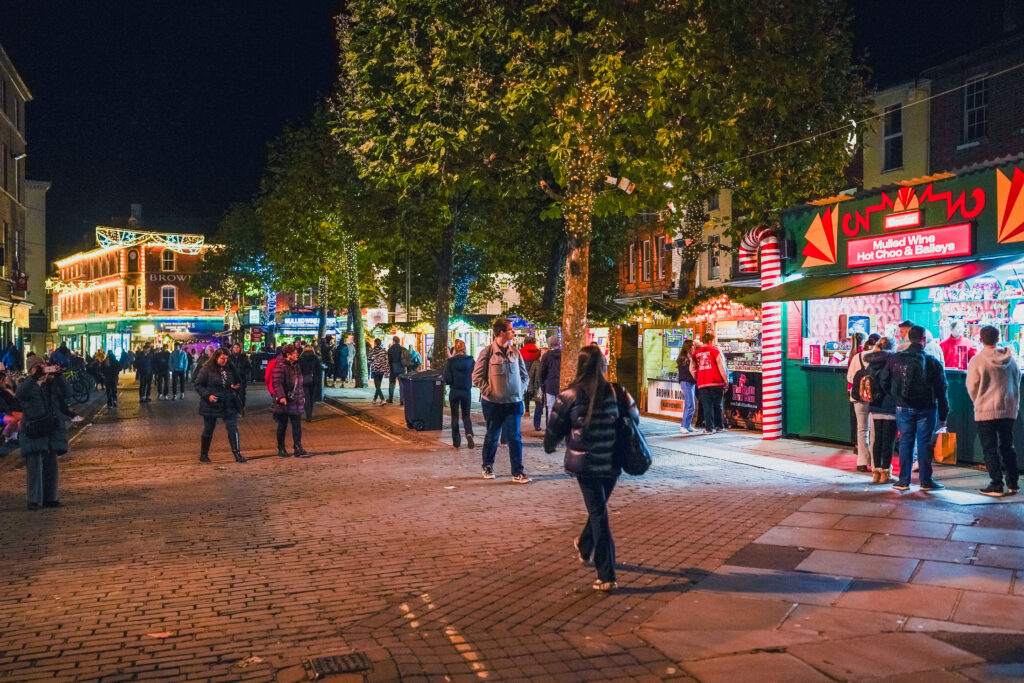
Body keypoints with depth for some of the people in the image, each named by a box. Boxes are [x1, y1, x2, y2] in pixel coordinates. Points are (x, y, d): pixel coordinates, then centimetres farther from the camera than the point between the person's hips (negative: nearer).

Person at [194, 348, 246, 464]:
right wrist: (207, 395, -19)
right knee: (208, 430, 9)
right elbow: (198, 385, -7)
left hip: (228, 405, 3)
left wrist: (237, 385, 0)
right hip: (211, 405, -3)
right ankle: (204, 454, 23)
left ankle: (237, 454, -2)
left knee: (233, 428, -4)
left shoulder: (229, 369, 6)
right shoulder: (206, 369, -8)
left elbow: (238, 380, 22)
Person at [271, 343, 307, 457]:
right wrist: (281, 396, -33)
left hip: (296, 402, 6)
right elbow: (277, 383, -21)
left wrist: (302, 396, 19)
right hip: (284, 401, -6)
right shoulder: (280, 366, -13)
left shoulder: (297, 366, 11)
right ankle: (281, 449, 19)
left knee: (297, 425, 2)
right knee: (282, 425, 6)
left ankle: (298, 449, 3)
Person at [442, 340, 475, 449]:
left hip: (454, 391, -1)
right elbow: (473, 375, 4)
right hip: (467, 391, 2)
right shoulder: (470, 360, -5)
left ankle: (456, 441, 11)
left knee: (455, 416, 10)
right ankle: (469, 433, -13)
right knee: (466, 415, 14)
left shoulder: (451, 361, -11)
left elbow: (447, 378, -13)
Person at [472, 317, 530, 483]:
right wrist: (488, 391, -10)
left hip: (513, 402, 3)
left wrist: (520, 391, 5)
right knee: (492, 437, 11)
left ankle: (517, 472, 4)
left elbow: (524, 374, 16)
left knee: (515, 438, -1)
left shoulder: (515, 352, 6)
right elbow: (477, 376, -4)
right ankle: (488, 467, 29)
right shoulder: (488, 352, -6)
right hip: (493, 403, -3)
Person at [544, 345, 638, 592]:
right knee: (598, 508, 24)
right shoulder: (617, 392, -8)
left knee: (598, 514, 5)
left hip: (585, 463, -2)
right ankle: (585, 548, 47)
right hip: (611, 463, 2)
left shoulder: (568, 396, -12)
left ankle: (607, 576, 2)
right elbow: (634, 419, 5)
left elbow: (554, 430, -2)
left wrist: (549, 446, 20)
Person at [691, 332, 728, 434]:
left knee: (706, 406, 3)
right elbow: (721, 366, -4)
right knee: (717, 405, 12)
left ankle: (709, 428, -1)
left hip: (702, 384, 2)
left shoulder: (696, 353, 11)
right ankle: (719, 426, 20)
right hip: (716, 383, -2)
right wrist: (726, 379, 4)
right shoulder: (715, 350, -1)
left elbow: (692, 369, 13)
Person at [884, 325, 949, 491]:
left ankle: (904, 480, 10)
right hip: (925, 409, -1)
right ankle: (925, 480, 9)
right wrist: (943, 415, 5)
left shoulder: (895, 359, -2)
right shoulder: (933, 362, -5)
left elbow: (885, 384, 3)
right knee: (924, 443, 4)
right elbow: (941, 392, -2)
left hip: (903, 408, 1)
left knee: (905, 442, 7)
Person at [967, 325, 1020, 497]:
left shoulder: (977, 361, -12)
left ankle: (996, 485, 2)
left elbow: (972, 388, -7)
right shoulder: (1011, 360, 3)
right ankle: (1013, 483, 19)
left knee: (990, 449, 2)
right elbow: (1017, 383, 13)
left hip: (986, 412, -5)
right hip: (1009, 411, 5)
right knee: (1007, 447, 16)